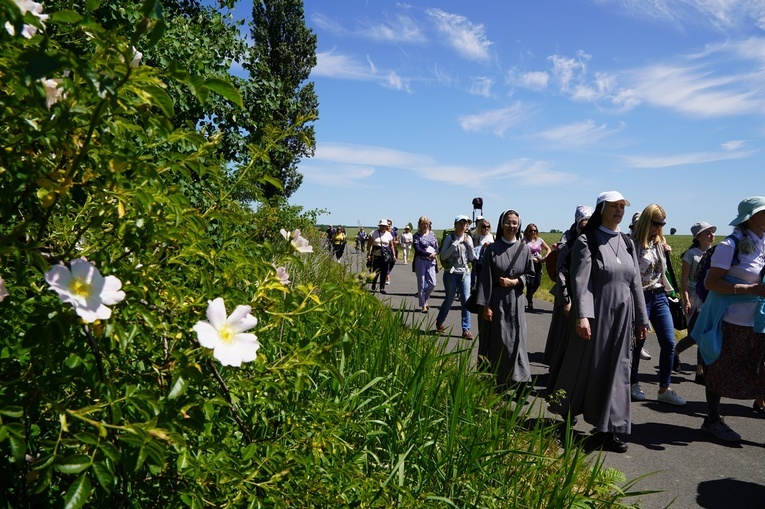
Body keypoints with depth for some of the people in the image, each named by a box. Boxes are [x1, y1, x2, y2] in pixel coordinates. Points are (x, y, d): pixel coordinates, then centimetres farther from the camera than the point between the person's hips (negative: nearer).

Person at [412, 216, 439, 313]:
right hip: (420, 261, -4)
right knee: (422, 284, 0)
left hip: (431, 261, 4)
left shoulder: (432, 234, 12)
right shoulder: (416, 236, 0)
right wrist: (428, 254, -18)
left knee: (432, 283, -2)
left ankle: (424, 298, 24)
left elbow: (436, 247, 11)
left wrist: (434, 253, -11)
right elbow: (417, 249, -10)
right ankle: (423, 305, 8)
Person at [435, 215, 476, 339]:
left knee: (466, 300, -5)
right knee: (449, 300, 5)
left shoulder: (468, 239, 7)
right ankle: (439, 322, 29)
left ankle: (466, 329, 0)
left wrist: (469, 244, -7)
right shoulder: (450, 238, -3)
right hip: (451, 273, -3)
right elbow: (443, 256, -9)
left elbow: (472, 258, 5)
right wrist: (455, 244, -17)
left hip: (465, 273, 3)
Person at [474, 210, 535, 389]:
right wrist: (485, 305, -10)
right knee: (496, 343, 3)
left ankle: (515, 381, 17)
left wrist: (515, 282, -9)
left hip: (515, 302, 2)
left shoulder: (525, 249, 3)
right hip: (495, 302, -2)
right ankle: (495, 385, 15)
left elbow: (531, 275, 10)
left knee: (515, 342, 4)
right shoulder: (492, 249, -4)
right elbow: (485, 278, -6)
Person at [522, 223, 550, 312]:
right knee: (531, 283, -6)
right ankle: (530, 304, 5)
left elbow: (548, 249, 17)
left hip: (538, 264, 4)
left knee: (537, 283, 4)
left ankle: (529, 296, 33)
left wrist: (545, 257, 0)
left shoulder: (539, 240, 10)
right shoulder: (525, 240, -3)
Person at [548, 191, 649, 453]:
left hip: (622, 317, 5)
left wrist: (641, 319, 11)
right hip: (595, 315, -5)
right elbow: (580, 281, -16)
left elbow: (635, 283, 12)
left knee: (615, 371, 7)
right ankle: (566, 418, 23)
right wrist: (582, 316, -26)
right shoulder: (587, 241, -7)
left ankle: (606, 428, 17)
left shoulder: (627, 243, 11)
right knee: (585, 367, 5)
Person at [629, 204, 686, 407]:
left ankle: (664, 389, 12)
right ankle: (633, 384, 23)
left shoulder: (660, 243, 10)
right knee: (637, 343, 5)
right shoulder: (634, 244, -12)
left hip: (659, 296, 7)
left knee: (669, 343, 2)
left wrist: (666, 254, 7)